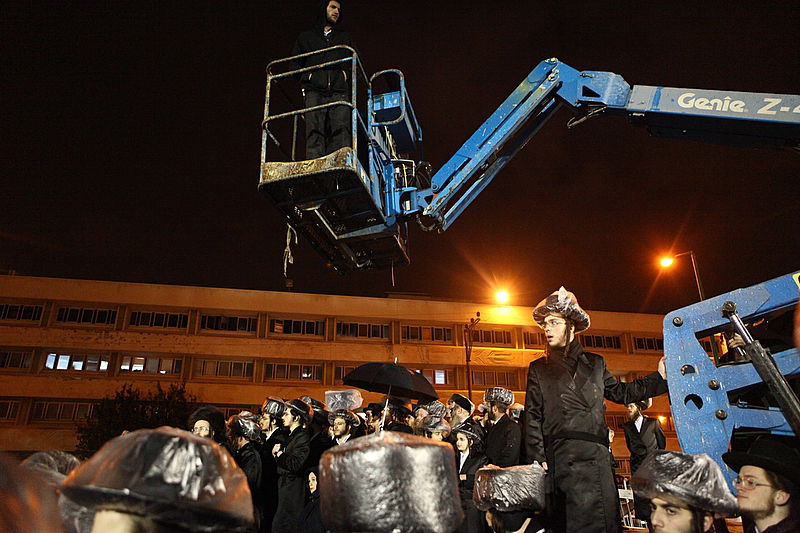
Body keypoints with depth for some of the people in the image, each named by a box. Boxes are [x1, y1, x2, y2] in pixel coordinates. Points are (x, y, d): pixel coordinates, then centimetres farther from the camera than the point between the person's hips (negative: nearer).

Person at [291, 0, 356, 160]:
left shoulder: (345, 38, 31)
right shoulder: (305, 37, 27)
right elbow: (293, 64, 22)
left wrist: (347, 73, 3)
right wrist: (306, 76, 3)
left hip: (339, 91, 1)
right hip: (314, 91, -1)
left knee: (341, 130, -19)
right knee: (314, 131, -18)